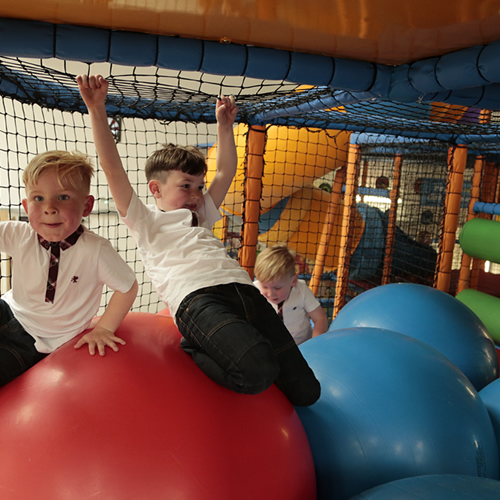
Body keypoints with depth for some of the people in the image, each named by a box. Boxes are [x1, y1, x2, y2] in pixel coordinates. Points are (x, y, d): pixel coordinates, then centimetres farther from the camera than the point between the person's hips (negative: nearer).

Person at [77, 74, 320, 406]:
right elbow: (114, 170, 8)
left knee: (306, 390, 2)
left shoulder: (201, 218, 35)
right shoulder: (147, 222, 17)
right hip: (198, 298, -7)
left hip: (245, 291, 7)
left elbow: (226, 172, 39)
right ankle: (194, 350, -4)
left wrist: (225, 124, 35)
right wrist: (97, 111, 3)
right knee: (258, 373, -33)